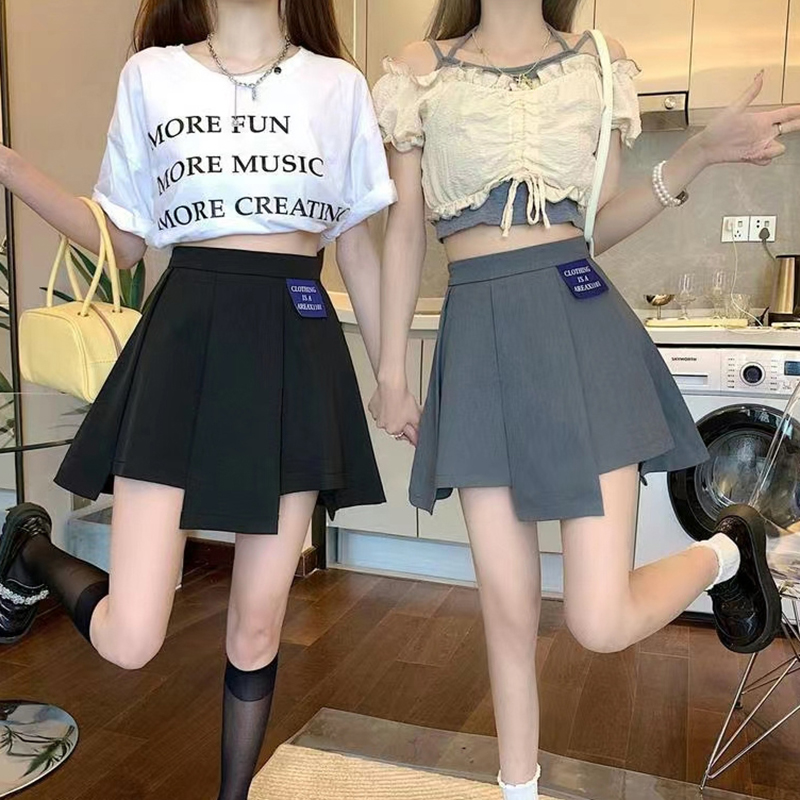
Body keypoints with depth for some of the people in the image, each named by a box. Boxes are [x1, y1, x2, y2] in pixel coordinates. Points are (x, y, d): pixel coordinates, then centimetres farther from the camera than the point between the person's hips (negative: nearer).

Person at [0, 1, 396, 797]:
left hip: (296, 346, 1)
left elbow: (357, 246, 13)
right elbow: (125, 240, 12)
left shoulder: (339, 85, 10)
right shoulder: (150, 75, 9)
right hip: (186, 337, 0)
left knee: (257, 628, 8)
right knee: (127, 641, -4)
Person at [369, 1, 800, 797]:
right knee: (507, 606, 7)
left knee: (600, 621, -5)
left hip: (580, 323, 0)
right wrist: (390, 373, 7)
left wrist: (701, 152, -3)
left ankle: (724, 553, 28)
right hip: (479, 340, 1)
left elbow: (595, 225, 10)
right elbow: (404, 231, 7)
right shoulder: (422, 69, 9)